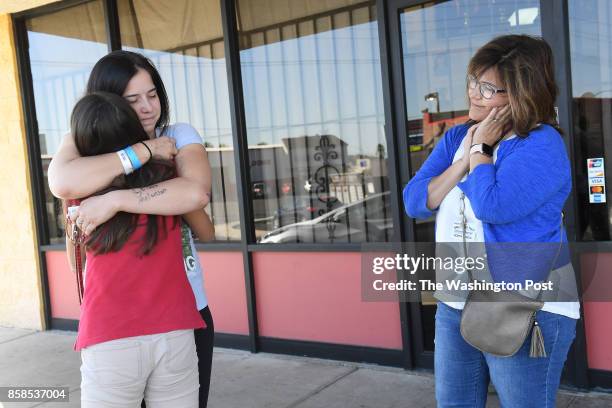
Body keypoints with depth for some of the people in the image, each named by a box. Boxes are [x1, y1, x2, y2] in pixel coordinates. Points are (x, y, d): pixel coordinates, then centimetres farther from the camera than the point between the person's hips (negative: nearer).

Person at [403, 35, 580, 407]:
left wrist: (480, 149, -14)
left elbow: (492, 206, -28)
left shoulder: (542, 144, -14)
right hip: (455, 306, 7)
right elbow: (415, 203, -1)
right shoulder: (455, 138, 7)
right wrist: (464, 161, -11)